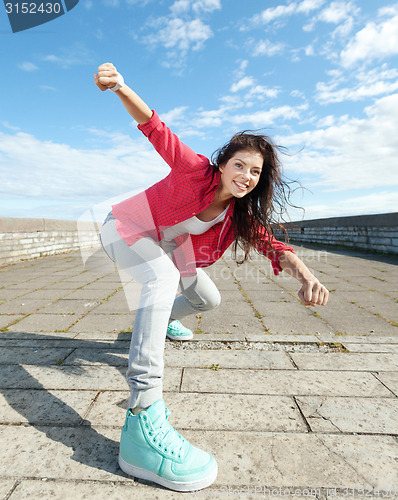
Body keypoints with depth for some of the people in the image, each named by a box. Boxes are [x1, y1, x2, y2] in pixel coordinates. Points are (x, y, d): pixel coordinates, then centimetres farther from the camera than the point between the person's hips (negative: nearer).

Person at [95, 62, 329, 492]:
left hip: (163, 243, 7)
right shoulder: (197, 170, -24)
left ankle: (163, 321, 42)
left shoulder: (240, 214, -11)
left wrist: (304, 274, -39)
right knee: (165, 278, -38)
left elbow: (271, 245, -20)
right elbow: (156, 129, -30)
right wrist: (121, 88, -48)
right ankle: (142, 423, -42)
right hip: (125, 228, -6)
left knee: (208, 299, 9)